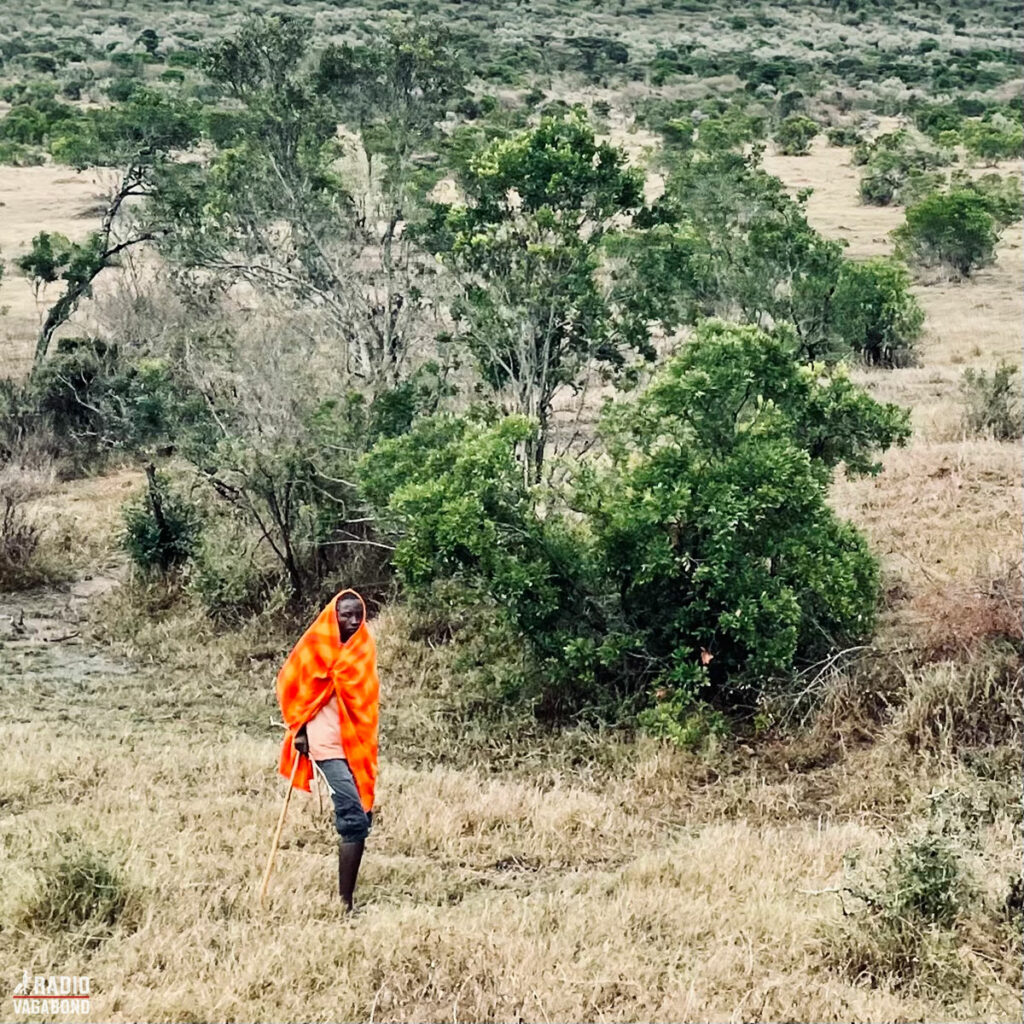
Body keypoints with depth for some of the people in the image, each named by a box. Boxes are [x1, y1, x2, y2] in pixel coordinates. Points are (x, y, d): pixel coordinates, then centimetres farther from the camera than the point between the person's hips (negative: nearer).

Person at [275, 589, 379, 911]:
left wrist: (367, 746, 16)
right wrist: (299, 729, -4)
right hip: (330, 746, -7)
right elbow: (292, 685, 1)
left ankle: (347, 894, 18)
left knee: (361, 818, 8)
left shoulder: (362, 649, 12)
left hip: (359, 745, 7)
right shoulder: (316, 648, -4)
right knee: (354, 821, -15)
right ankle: (345, 901, -13)